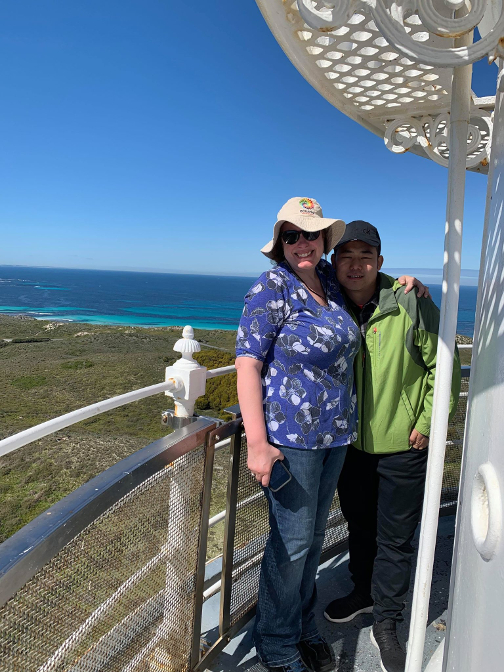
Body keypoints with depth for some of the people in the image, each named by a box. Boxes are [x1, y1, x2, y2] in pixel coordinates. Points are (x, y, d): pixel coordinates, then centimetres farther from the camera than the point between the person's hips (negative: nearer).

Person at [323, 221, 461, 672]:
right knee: (358, 525, 23)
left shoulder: (411, 305, -15)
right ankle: (363, 593, 48)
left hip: (402, 448, -3)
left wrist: (427, 423, -8)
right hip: (349, 445, 4)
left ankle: (385, 624, 32)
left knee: (394, 539, 11)